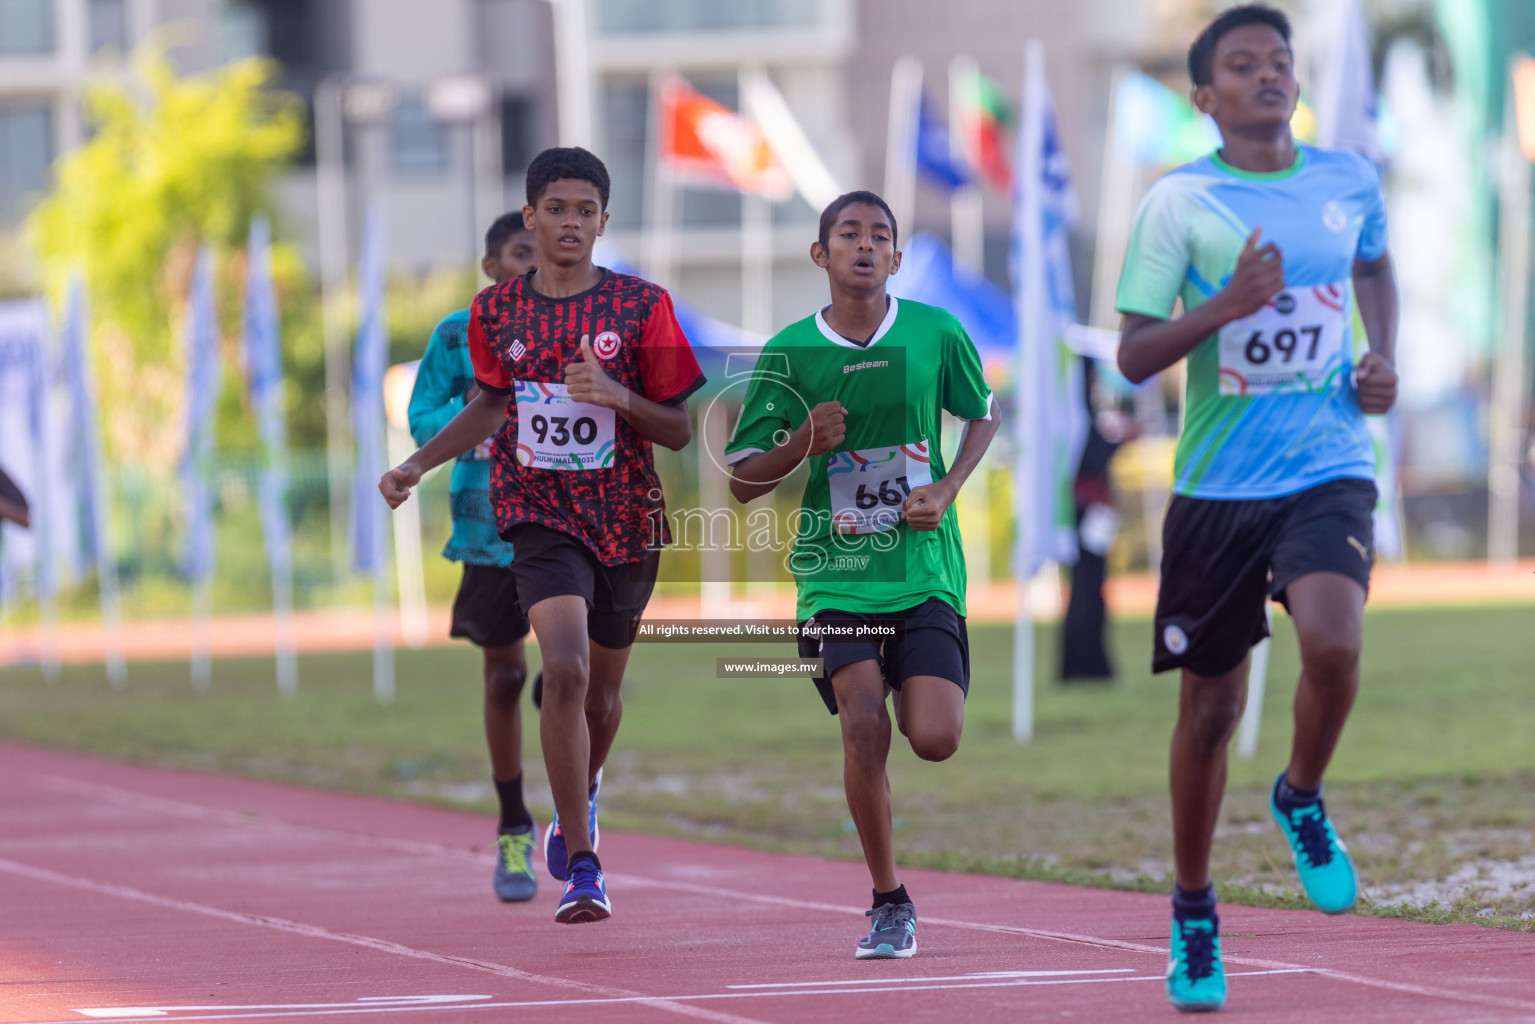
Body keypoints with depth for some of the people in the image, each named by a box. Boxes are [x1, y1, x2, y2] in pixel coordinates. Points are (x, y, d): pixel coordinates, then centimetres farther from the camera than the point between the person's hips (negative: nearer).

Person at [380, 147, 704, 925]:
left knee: (601, 687, 15)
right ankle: (582, 868, -18)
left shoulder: (642, 306, -6)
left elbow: (678, 430, -3)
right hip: (540, 513, -1)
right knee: (565, 670, -22)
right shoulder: (497, 310, 1)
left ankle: (580, 793, 50)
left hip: (627, 518, 1)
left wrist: (614, 395, -21)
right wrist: (416, 465, 7)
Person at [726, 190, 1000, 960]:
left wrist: (947, 489, -1)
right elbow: (742, 481, 1)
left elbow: (982, 414, 17)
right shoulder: (789, 353, -4)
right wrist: (803, 442, -18)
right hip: (835, 570, -1)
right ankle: (889, 904, -2)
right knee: (863, 725, -17)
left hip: (925, 567, 1)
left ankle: (913, 688, 29)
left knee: (935, 740, -11)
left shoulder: (936, 333, -2)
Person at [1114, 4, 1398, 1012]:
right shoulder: (1178, 202, -4)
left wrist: (1385, 360, 9)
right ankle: (1194, 917, 25)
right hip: (1217, 482, -1)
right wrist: (1230, 304, -20)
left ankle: (1303, 800, 4)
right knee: (1211, 705, 6)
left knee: (1333, 640, -27)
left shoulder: (1350, 182, 6)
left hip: (1328, 471, 1)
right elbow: (1133, 354, -6)